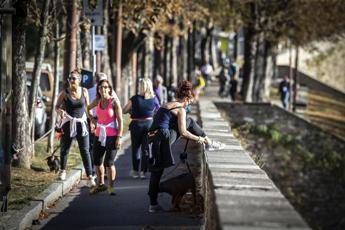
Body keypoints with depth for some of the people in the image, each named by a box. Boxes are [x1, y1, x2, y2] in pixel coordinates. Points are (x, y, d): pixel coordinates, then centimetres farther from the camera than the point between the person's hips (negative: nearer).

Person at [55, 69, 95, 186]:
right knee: (65, 149, 10)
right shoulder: (64, 93, -7)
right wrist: (61, 111, -18)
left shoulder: (84, 91, 0)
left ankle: (90, 176, -3)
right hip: (68, 123, -1)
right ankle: (62, 170, 34)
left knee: (85, 150, -3)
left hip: (81, 123, 1)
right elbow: (57, 106, 3)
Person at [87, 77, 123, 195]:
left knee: (109, 163, -6)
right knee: (97, 161, 10)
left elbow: (120, 121, -11)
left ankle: (110, 187, 7)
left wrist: (119, 137, -16)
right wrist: (92, 118, 12)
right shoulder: (97, 101, 6)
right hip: (99, 135, 5)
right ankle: (100, 184, 27)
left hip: (112, 136, -5)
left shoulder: (114, 102, -9)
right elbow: (87, 108, 28)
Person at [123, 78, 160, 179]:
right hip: (149, 124, 2)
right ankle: (143, 171, 9)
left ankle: (135, 170, 18)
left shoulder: (134, 99, -13)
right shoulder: (154, 99, -6)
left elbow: (124, 111, -7)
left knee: (135, 148, 13)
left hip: (136, 124, -2)